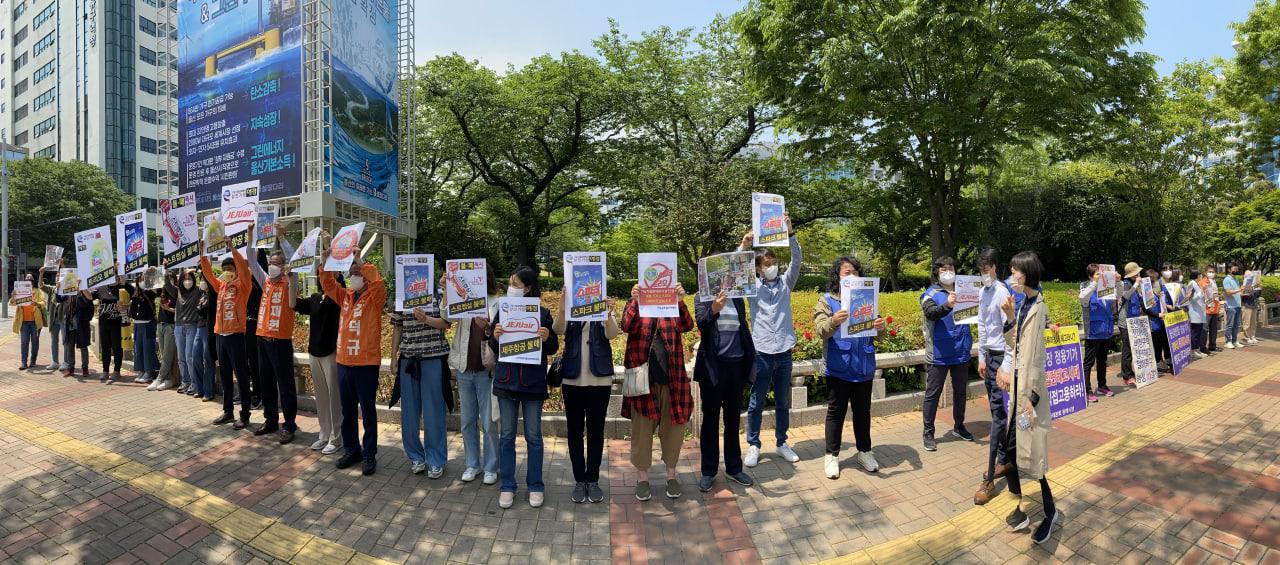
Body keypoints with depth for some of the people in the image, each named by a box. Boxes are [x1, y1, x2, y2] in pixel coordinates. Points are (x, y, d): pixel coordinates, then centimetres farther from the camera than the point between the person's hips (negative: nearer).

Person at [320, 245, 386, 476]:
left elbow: (378, 282, -25)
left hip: (366, 363, -6)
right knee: (347, 411, 16)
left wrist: (360, 261, -24)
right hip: (343, 362, 6)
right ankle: (351, 450, 29)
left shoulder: (375, 297, -7)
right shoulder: (345, 296, 11)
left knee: (368, 412, 3)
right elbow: (328, 285, 6)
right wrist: (325, 263, -8)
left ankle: (369, 455, 12)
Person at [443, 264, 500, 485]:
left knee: (488, 422, 4)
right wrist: (447, 290, -22)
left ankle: (490, 467, 19)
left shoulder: (497, 304, -6)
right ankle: (472, 464, 28)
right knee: (468, 421, 14)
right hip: (464, 369, 4)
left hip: (487, 370, -4)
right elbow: (448, 317, -13)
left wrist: (487, 327, -28)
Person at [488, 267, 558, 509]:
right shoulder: (502, 311, 3)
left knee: (533, 436, 8)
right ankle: (507, 486, 22)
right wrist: (495, 336, -12)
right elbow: (493, 347, 9)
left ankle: (535, 486, 22)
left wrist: (547, 338, -20)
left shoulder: (542, 313, -5)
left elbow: (553, 349, 1)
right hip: (506, 380, 3)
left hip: (533, 382, -2)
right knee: (507, 435, 9)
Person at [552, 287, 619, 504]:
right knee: (574, 430, 6)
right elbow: (558, 330, -15)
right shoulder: (568, 309, 4)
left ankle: (593, 480, 18)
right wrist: (561, 309, -35)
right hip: (572, 378, 1)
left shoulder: (604, 307, 2)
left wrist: (609, 313, -35)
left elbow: (611, 334, -15)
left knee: (596, 430, 7)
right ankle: (579, 480, 17)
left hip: (600, 378, -1)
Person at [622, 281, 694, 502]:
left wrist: (680, 301, -30)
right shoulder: (635, 304, 3)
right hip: (643, 377, -1)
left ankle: (671, 475, 26)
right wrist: (635, 300, -33)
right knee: (642, 428, 7)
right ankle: (643, 477, 22)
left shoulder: (673, 306, 5)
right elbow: (627, 326, -17)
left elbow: (686, 326, -13)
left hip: (671, 377, 1)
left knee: (673, 427, 9)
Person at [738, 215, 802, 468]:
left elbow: (797, 260, -5)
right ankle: (753, 446, 17)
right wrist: (744, 247, -27)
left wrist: (790, 233, -17)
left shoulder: (785, 283, 7)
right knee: (756, 403, 6)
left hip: (784, 352, 3)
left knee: (783, 402, 14)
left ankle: (782, 443, 29)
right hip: (762, 352, -3)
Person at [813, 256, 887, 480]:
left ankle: (864, 451, 30)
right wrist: (834, 321, -38)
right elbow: (820, 330, -16)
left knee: (863, 411, 15)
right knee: (836, 412, 6)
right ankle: (832, 455, 18)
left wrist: (880, 328, -18)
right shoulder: (826, 300, -3)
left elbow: (876, 335, 6)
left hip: (864, 367, 3)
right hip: (838, 368, -3)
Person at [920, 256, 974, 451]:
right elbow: (931, 313, -24)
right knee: (933, 393, 2)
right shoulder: (931, 294, -6)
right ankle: (928, 433, 11)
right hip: (940, 353, -4)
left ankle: (959, 426, 36)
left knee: (960, 391, 18)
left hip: (961, 352, 4)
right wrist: (947, 306, -44)